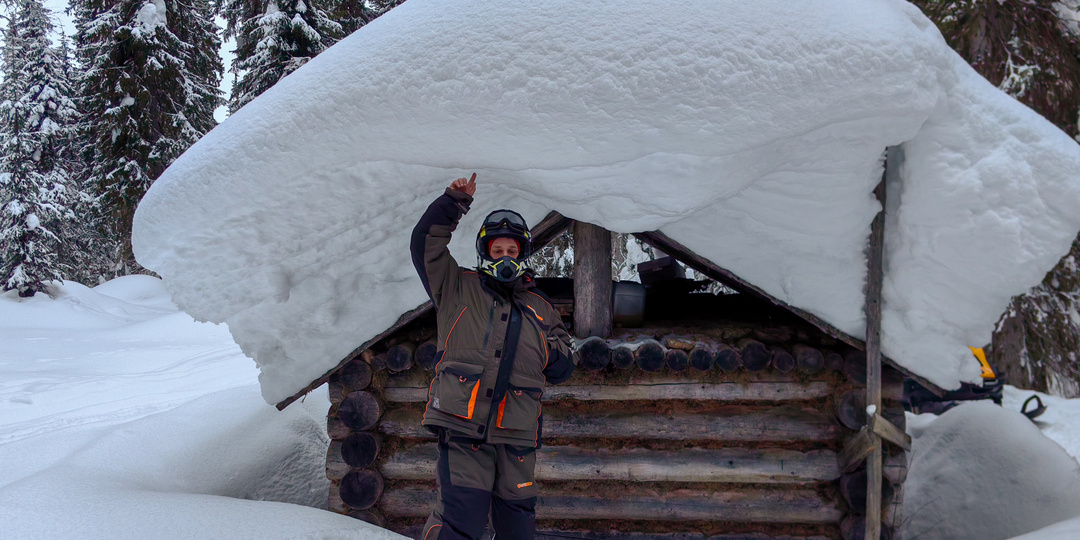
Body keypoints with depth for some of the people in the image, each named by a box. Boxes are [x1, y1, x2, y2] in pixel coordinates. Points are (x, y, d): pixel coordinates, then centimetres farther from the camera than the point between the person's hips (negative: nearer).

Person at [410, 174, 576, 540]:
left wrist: (558, 353, 1)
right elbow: (425, 243, 7)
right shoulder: (459, 288, 15)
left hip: (517, 434, 3)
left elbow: (559, 373, 24)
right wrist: (455, 202, 0)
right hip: (463, 426, -3)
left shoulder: (540, 308, 22)